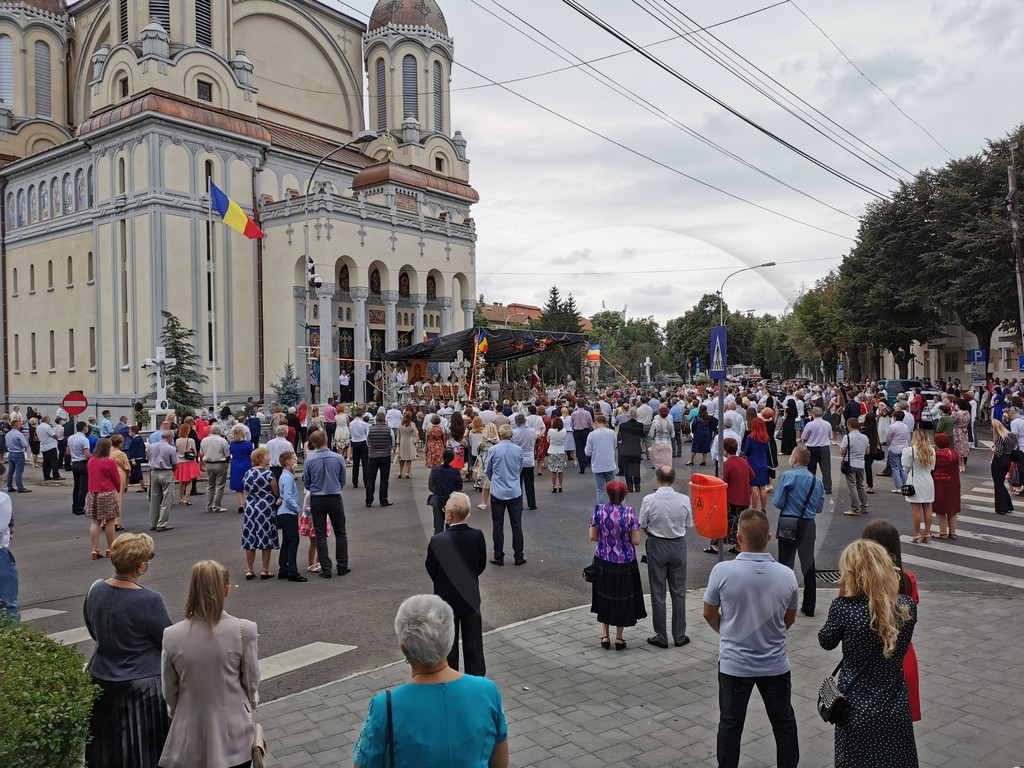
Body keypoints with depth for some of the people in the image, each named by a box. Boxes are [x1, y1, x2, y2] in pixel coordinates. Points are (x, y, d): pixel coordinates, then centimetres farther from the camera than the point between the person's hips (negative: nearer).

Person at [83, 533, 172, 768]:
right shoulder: (149, 600, -25)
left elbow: (93, 632, 9)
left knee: (105, 748, 24)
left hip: (101, 679, 6)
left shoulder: (95, 590, -7)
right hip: (142, 685, -6)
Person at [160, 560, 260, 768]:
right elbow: (252, 683, -5)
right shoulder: (244, 630, -18)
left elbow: (170, 692, 0)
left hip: (190, 738, 2)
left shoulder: (172, 636, -12)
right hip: (233, 736, -1)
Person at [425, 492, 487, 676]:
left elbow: (431, 570, -10)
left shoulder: (437, 540, -23)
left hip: (446, 598, -2)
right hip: (472, 597, 2)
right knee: (473, 643, 17)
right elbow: (482, 565, -2)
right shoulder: (477, 536, -15)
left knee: (448, 643, 14)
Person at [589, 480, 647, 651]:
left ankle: (605, 635, 24)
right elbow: (636, 540, -12)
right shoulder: (630, 513, -16)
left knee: (605, 597, 19)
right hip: (625, 563, -2)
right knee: (622, 599, 15)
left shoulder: (598, 510, -10)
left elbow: (592, 536, -4)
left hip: (603, 562, 2)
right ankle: (619, 638, 24)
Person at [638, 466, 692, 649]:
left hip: (656, 546, -2)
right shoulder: (684, 500, -10)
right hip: (678, 546, 2)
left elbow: (642, 526, -7)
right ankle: (679, 636, 20)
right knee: (679, 592, 13)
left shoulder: (649, 500, -16)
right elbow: (688, 525, 2)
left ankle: (661, 637, 16)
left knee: (658, 593, 9)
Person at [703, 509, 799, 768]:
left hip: (734, 664, -2)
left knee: (730, 725, 16)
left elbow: (709, 614, -6)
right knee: (784, 722, 22)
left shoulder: (722, 571, -22)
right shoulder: (786, 575, -15)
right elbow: (789, 619, 3)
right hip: (776, 664, 2)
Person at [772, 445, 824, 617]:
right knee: (808, 564, 11)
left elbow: (778, 502, -11)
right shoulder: (817, 481, 5)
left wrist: (773, 497, 10)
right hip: (808, 525, 4)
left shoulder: (786, 477, -10)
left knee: (785, 563, 4)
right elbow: (819, 508, 11)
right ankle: (809, 607, 18)